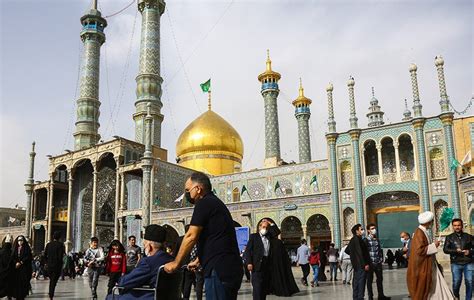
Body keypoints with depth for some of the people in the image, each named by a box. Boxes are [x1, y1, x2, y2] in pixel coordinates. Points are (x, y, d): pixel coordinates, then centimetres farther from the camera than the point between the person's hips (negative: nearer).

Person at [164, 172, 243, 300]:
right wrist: (197, 261, 34)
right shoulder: (215, 203, 22)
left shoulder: (204, 203, -8)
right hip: (231, 269, 10)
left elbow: (191, 236, -11)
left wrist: (176, 263, -1)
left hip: (219, 269, -10)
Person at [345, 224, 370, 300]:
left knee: (356, 282, 14)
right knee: (361, 282, -7)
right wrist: (365, 264, -22)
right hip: (361, 265, -10)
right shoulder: (357, 239, -14)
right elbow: (360, 253, -21)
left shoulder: (353, 240, 15)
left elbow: (347, 250, 26)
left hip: (356, 265, 10)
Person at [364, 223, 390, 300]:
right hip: (370, 263, -6)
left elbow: (380, 251, 18)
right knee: (369, 280, 3)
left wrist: (381, 260, 9)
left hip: (378, 263, 6)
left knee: (380, 279, 12)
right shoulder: (366, 240, -7)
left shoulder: (377, 240, 12)